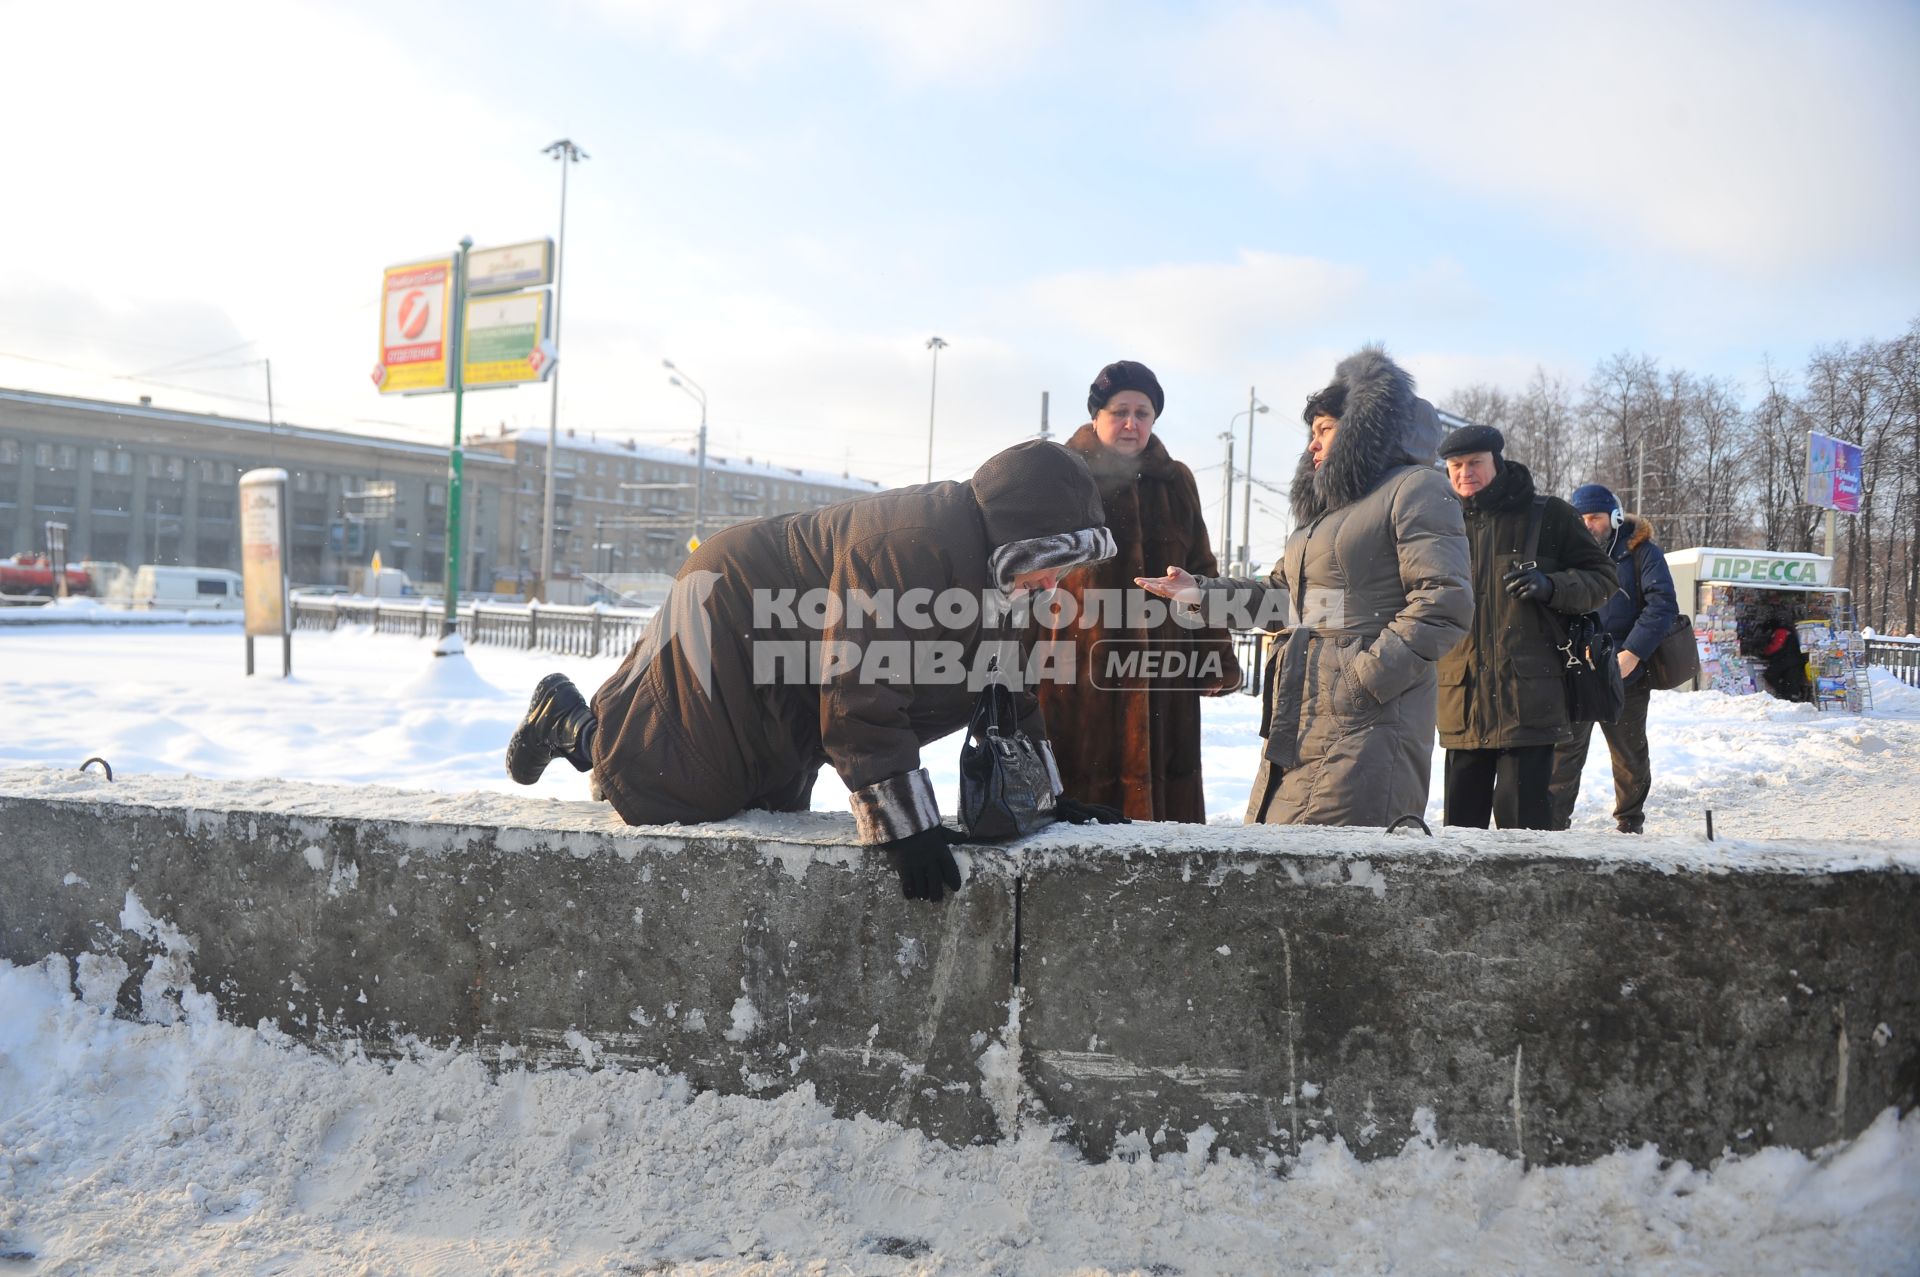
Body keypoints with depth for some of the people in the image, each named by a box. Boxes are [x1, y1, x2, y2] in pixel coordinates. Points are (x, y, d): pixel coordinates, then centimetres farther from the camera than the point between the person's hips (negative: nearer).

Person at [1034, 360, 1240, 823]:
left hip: (1161, 681, 4)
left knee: (1163, 795, 6)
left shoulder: (1175, 484, 14)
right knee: (1078, 791, -1)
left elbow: (1201, 576, 18)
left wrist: (1216, 657, 10)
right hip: (1076, 675, -3)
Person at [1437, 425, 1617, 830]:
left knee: (1522, 817, -5)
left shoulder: (1548, 516, 4)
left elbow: (1601, 577, 5)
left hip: (1528, 699, -4)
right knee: (1461, 820, 9)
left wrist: (1551, 586, -13)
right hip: (1463, 702, 4)